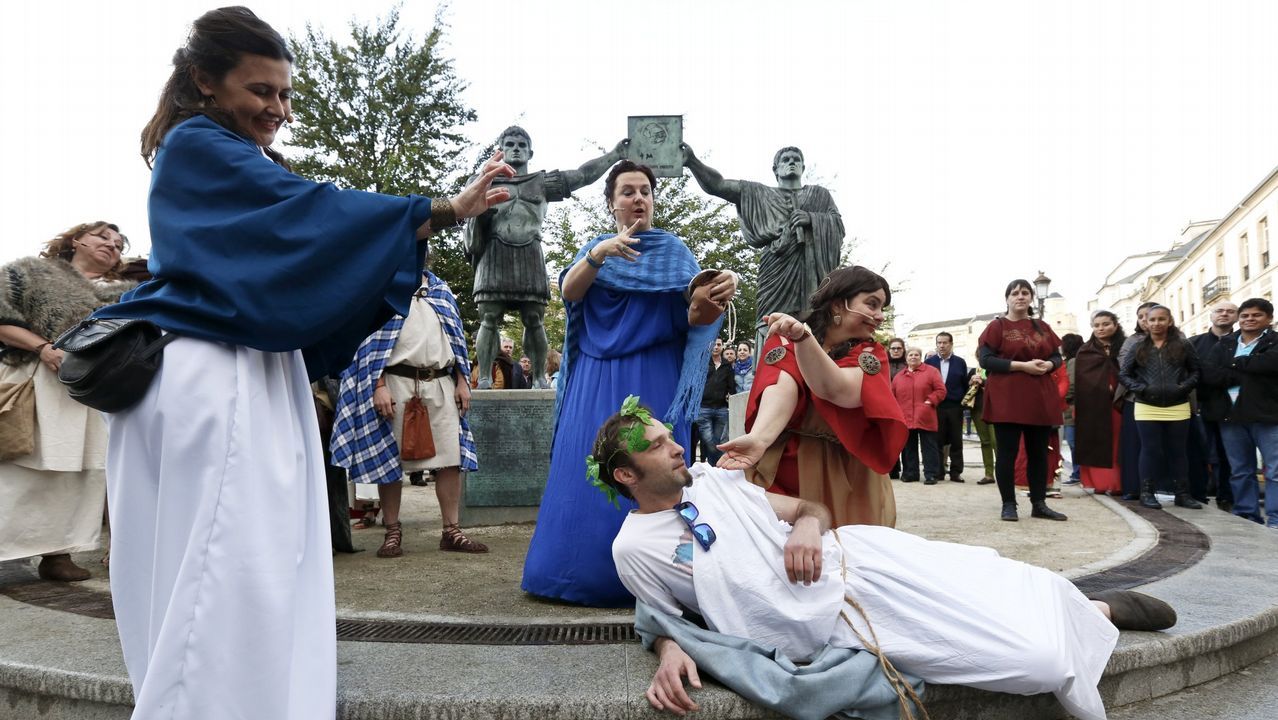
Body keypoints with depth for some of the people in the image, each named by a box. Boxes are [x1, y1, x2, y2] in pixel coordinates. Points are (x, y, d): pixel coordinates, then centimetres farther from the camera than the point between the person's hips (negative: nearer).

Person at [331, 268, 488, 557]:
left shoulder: (441, 289, 19)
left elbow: (456, 334, 19)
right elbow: (371, 338, -2)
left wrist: (462, 381, 10)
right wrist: (378, 387, -12)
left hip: (441, 384, 4)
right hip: (397, 382, -3)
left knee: (451, 458, 0)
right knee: (389, 459, 1)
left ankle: (451, 531, 8)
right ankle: (392, 533, 13)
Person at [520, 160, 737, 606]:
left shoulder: (673, 250, 8)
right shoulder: (596, 247, 15)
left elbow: (691, 319, -6)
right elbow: (569, 291, -5)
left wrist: (708, 301, -30)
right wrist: (601, 253, -22)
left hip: (653, 379, -2)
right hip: (597, 380, 2)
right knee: (589, 471, 0)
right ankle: (583, 571, 10)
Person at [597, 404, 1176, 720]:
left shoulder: (710, 477, 6)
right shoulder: (633, 549, -6)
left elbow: (813, 508, 11)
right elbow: (663, 620, 6)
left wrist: (807, 524, -12)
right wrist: (669, 653, -17)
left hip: (850, 555, 4)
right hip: (829, 624, -4)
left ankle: (1096, 608, 30)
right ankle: (1095, 614, 19)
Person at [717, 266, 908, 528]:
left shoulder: (871, 354, -1)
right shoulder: (784, 341, -1)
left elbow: (840, 391, -22)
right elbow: (782, 389, -21)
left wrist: (804, 337, -38)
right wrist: (758, 438, -42)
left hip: (844, 477, 0)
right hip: (781, 470, 0)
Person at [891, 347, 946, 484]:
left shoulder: (931, 371, 3)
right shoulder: (898, 376, 15)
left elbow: (941, 390, -2)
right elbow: (893, 396, 17)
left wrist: (930, 401, -12)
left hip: (925, 418, -3)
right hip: (905, 419, 4)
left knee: (929, 446, -1)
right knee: (908, 447, 8)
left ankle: (931, 474, 2)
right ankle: (909, 473, 15)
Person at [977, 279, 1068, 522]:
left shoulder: (1043, 328, 14)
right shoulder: (997, 326, -1)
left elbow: (1057, 357, 18)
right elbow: (985, 359, -10)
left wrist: (1048, 365, -7)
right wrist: (1021, 366, -17)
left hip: (1040, 399, 5)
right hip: (1007, 399, -5)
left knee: (1039, 452, 8)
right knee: (1007, 451, -2)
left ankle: (1039, 504, 15)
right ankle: (1008, 504, 4)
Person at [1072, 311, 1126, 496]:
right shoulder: (1085, 351, 9)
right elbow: (1076, 380, 3)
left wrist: (1120, 395, -8)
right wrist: (1076, 404, -9)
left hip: (1116, 404, 0)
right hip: (1091, 405, 0)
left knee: (1115, 444, 0)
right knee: (1094, 443, -1)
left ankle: (1115, 483, 4)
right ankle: (1098, 482, 3)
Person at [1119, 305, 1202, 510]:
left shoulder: (1183, 345, 4)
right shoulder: (1139, 348, 5)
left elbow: (1195, 371, 6)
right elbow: (1123, 374, 6)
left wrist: (1183, 387, -11)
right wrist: (1141, 389, -9)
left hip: (1177, 408, 0)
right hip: (1147, 408, 0)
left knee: (1177, 451, 8)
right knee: (1150, 450, 3)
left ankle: (1183, 494, 15)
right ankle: (1147, 493, 9)